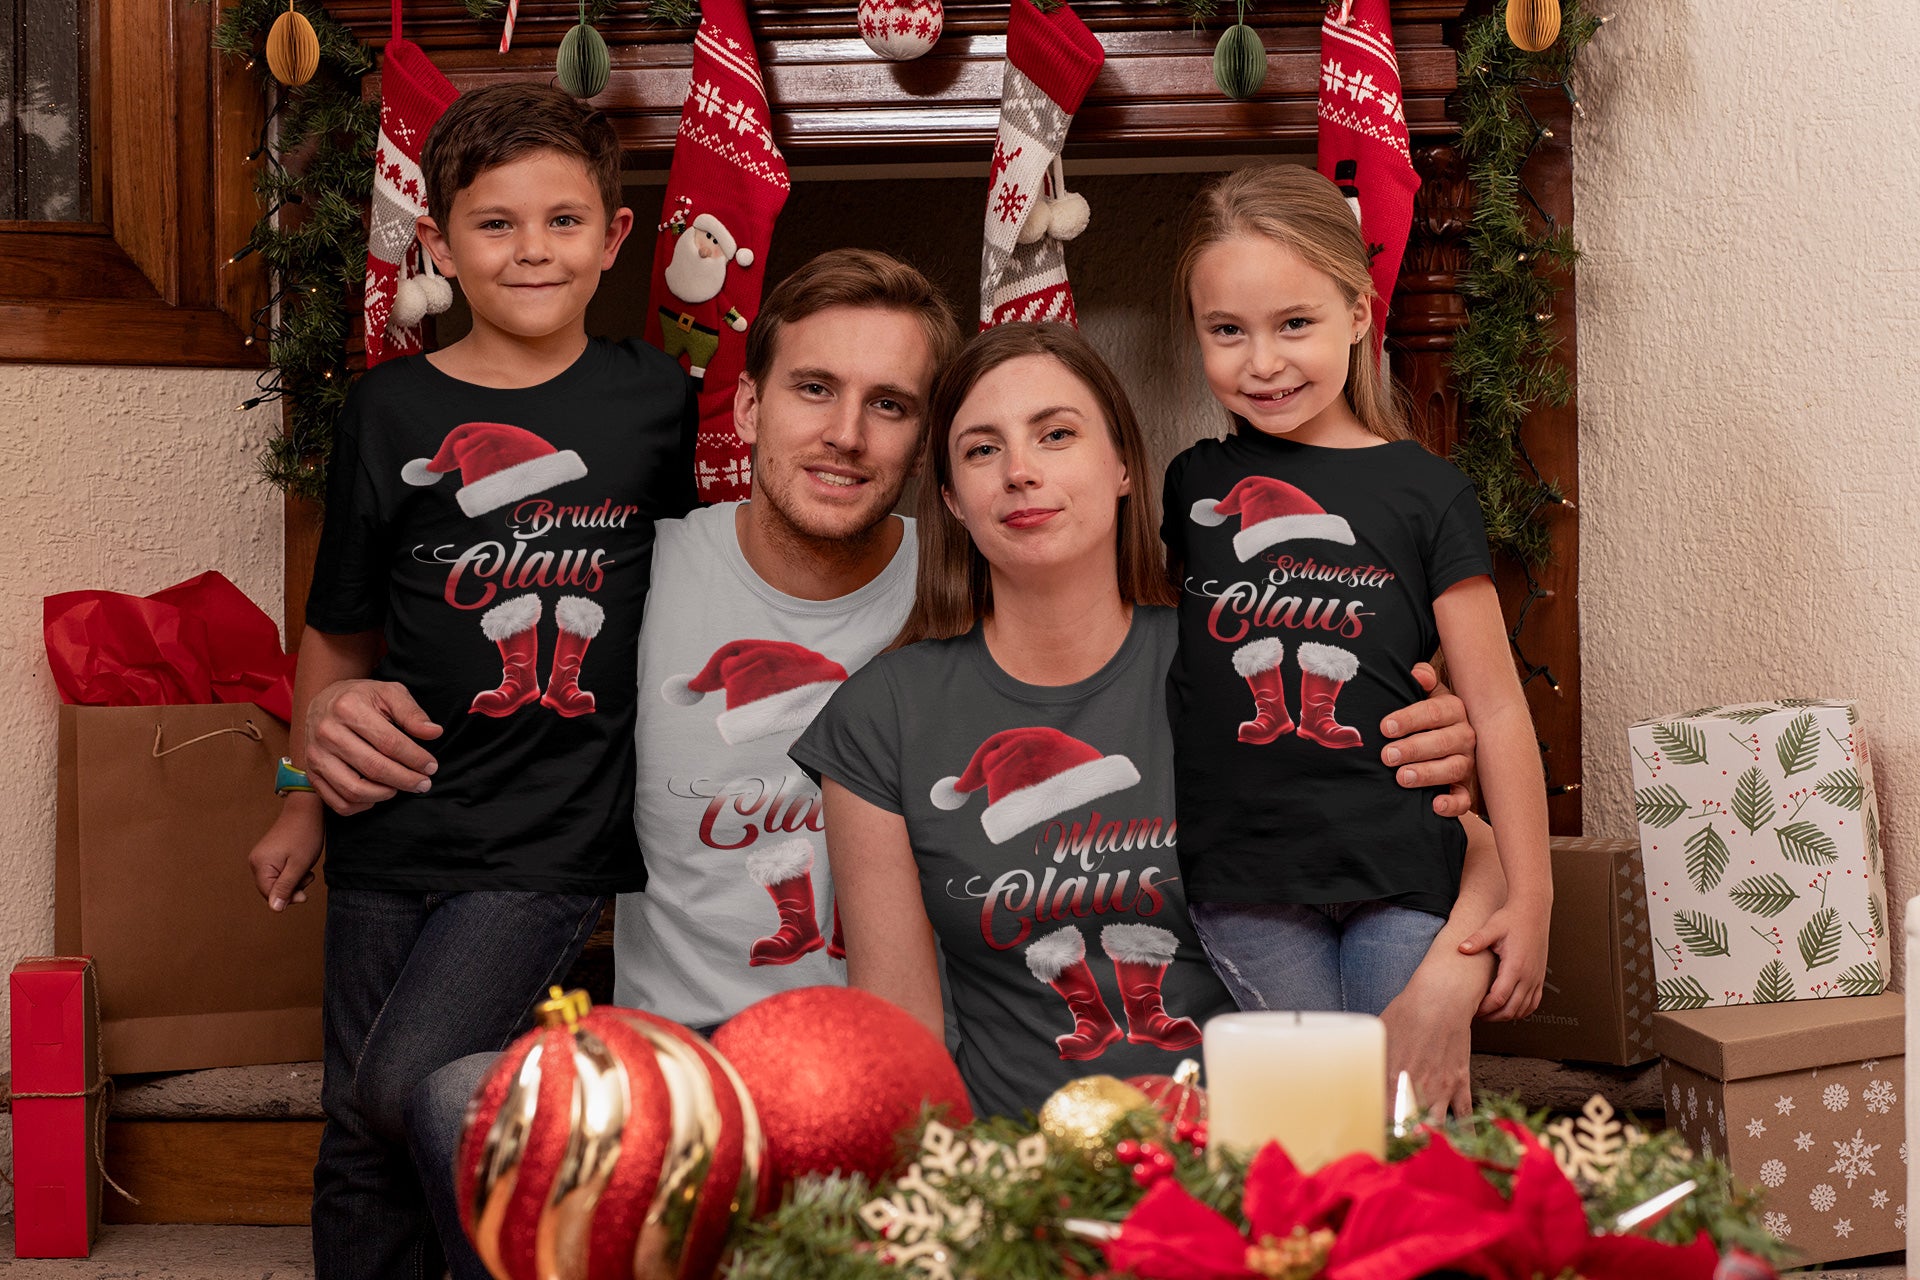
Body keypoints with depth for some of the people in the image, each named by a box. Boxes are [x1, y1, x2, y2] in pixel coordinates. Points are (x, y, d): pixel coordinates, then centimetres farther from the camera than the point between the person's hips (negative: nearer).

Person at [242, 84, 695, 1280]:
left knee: (413, 1089, -17)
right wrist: (308, 799, 15)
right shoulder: (394, 409, 0)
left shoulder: (659, 397, -1)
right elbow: (342, 630, 9)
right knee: (360, 1137, 10)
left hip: (554, 832, -2)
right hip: (398, 821, 3)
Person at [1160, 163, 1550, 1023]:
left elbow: (1496, 707, 1)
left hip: (1400, 883, -1)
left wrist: (1531, 897, -1)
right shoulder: (1192, 486, 9)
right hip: (1243, 890, 2)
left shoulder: (1424, 492, 0)